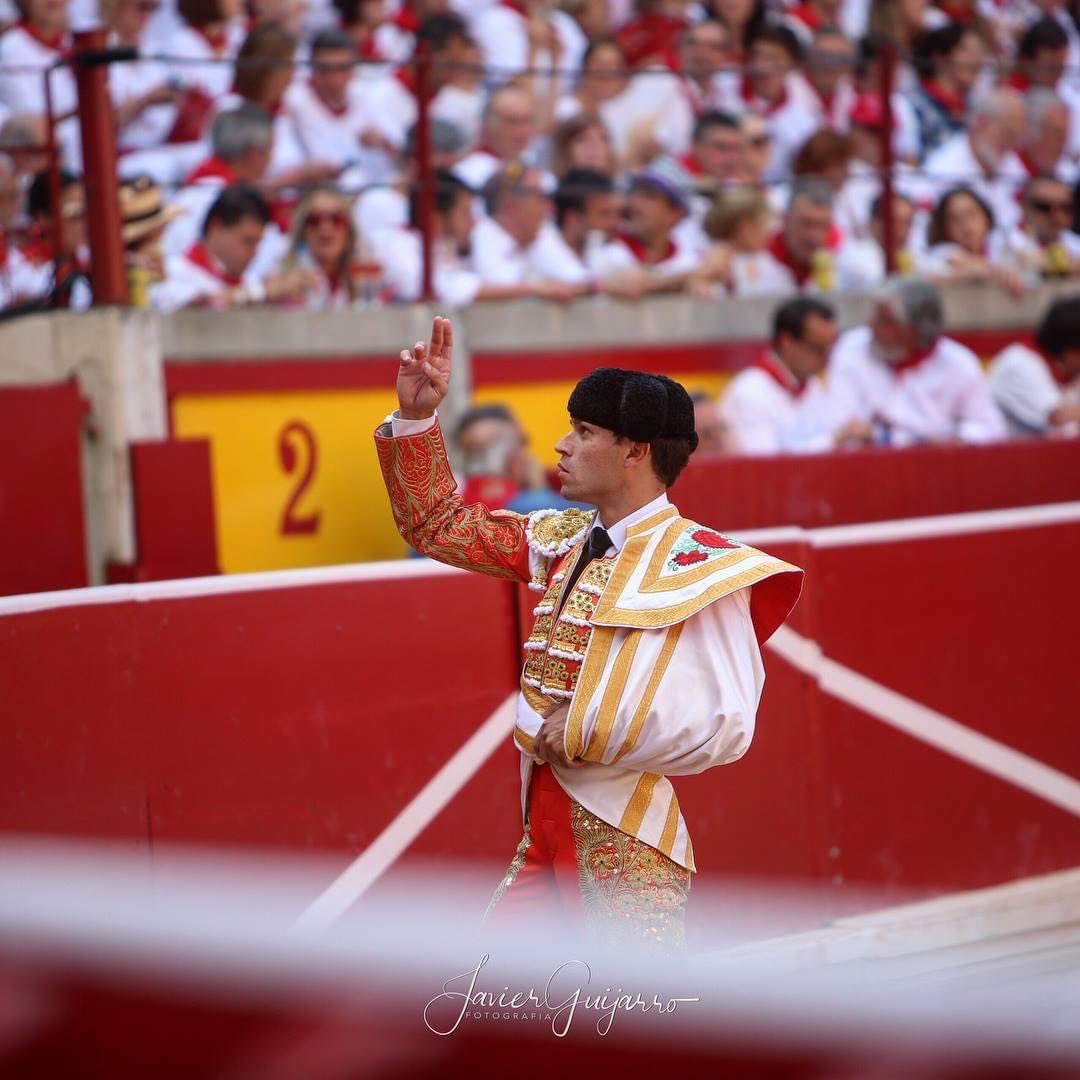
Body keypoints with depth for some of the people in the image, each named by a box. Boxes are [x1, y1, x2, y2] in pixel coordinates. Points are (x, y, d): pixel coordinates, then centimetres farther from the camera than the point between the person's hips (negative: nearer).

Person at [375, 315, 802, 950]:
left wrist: (587, 730, -16)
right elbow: (439, 526, 19)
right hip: (545, 832, 7)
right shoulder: (564, 543, 9)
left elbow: (727, 726, -20)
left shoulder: (699, 565, -12)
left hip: (626, 847, -7)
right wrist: (417, 418, 7)